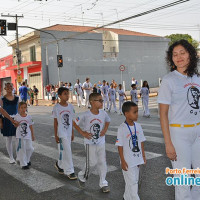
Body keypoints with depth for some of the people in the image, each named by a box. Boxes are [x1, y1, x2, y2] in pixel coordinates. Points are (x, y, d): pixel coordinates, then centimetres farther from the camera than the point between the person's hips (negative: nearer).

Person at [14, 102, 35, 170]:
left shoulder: (29, 117, 1)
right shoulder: (16, 117, -4)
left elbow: (31, 126, 9)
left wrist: (32, 135, 11)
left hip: (28, 136, 2)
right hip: (20, 136, -2)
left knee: (30, 148, 2)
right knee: (21, 150, 1)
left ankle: (27, 160, 28)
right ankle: (23, 164, 10)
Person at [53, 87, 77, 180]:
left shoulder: (70, 106, 4)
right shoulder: (56, 107, -9)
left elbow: (71, 121, 10)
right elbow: (55, 122, -6)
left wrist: (72, 133, 11)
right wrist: (56, 135, -7)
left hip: (68, 133, 5)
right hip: (61, 133, -5)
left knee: (63, 151, 13)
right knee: (67, 151, -5)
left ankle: (59, 165, 37)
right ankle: (69, 171, 4)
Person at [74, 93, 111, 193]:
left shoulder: (103, 113, -5)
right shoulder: (85, 115, -17)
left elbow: (107, 121, 16)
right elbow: (75, 123, -5)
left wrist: (104, 130, 2)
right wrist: (83, 133, -8)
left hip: (101, 142, 4)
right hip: (90, 143, -4)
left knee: (102, 162, 7)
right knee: (92, 163, 0)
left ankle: (103, 183, 20)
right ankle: (81, 176, 28)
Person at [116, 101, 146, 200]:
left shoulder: (138, 126, 1)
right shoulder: (122, 128, -16)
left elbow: (141, 142, 10)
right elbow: (120, 146, -13)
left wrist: (143, 155, 10)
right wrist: (122, 161, -12)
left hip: (137, 159, 7)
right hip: (128, 161, -6)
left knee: (134, 181, 17)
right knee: (131, 182, -2)